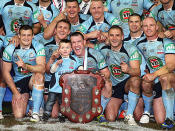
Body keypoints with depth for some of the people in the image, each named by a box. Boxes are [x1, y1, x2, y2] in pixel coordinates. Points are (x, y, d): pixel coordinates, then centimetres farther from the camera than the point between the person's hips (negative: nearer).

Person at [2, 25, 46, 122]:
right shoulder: (10, 49, -8)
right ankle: (25, 100, 21)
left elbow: (42, 69, -27)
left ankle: (35, 112, -28)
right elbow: (6, 72, -3)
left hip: (33, 79, 0)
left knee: (39, 76, -38)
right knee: (18, 115, -16)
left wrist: (25, 66, -44)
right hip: (18, 81, 1)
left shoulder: (38, 47, -12)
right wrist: (15, 92, -9)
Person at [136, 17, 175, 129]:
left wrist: (154, 75, -26)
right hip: (157, 83, 4)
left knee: (164, 77, -41)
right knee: (160, 120, -11)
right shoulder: (140, 45, 10)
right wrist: (145, 76, 6)